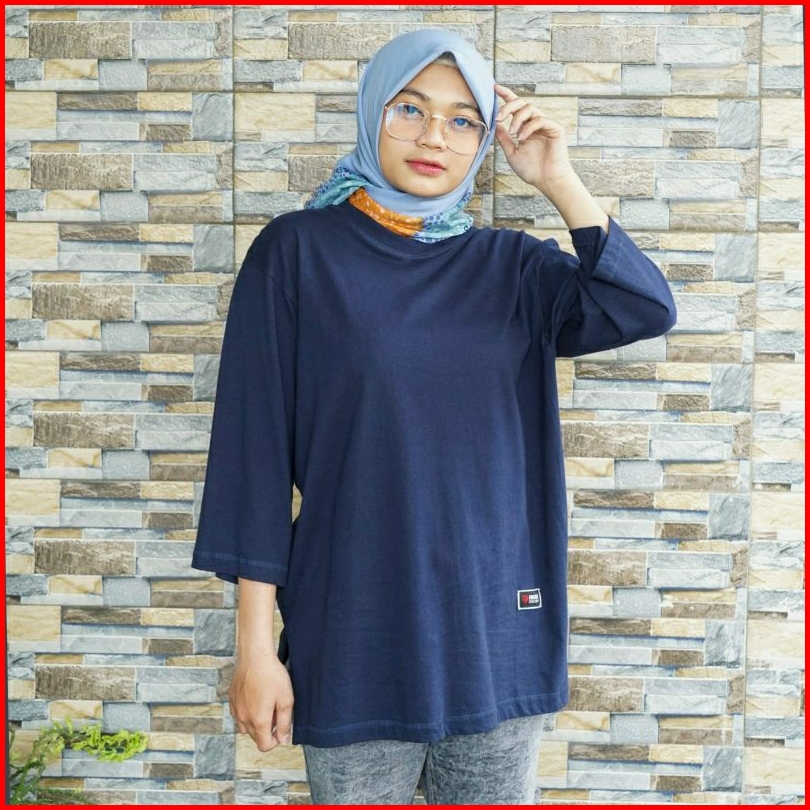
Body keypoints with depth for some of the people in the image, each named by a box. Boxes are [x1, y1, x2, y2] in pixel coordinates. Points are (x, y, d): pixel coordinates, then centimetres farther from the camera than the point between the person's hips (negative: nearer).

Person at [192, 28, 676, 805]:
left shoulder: (510, 265, 6)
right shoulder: (298, 250, -3)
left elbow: (645, 309, -8)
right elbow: (255, 447, -6)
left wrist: (556, 180, -8)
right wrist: (255, 640, -8)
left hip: (496, 627, 3)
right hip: (356, 633, -2)